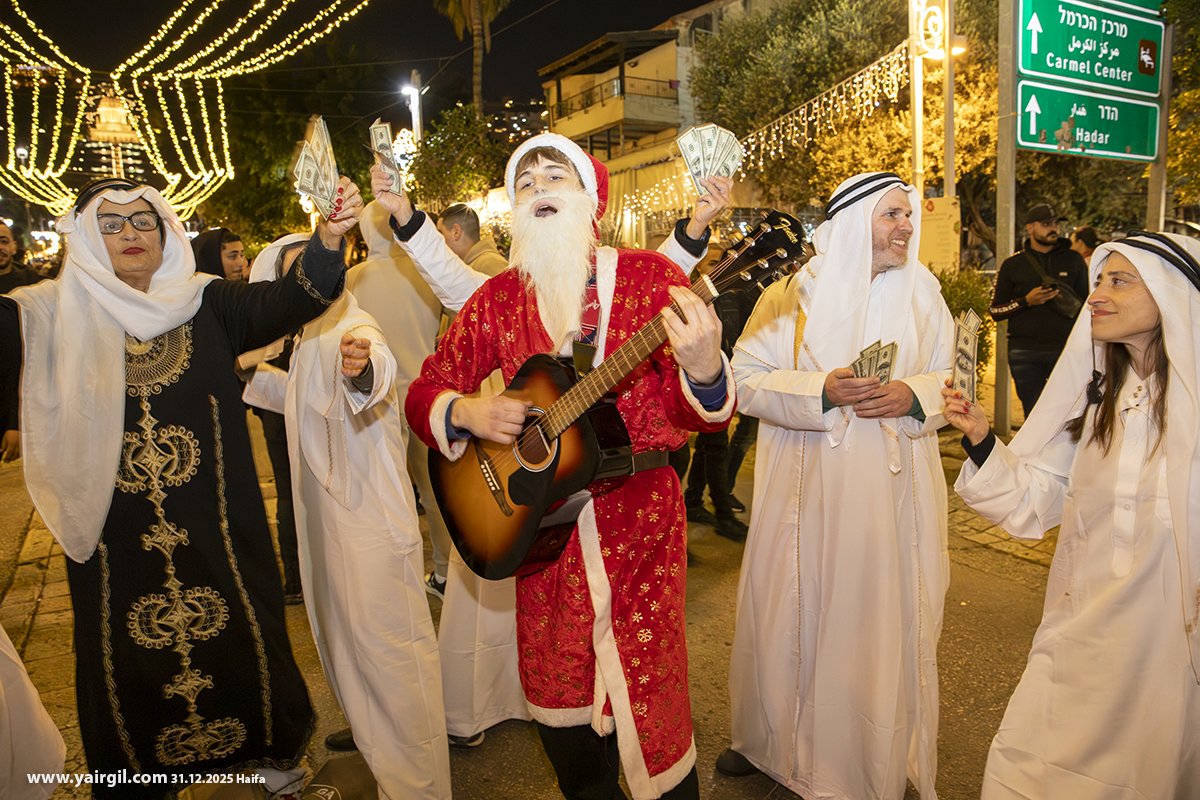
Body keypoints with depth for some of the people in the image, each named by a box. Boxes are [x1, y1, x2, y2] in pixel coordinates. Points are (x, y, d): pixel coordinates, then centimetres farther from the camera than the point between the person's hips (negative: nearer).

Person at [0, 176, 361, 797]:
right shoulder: (54, 314, -1)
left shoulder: (205, 303, -2)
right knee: (128, 661, 16)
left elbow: (286, 302, -17)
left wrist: (327, 239, -35)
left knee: (242, 643, 14)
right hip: (113, 541, 0)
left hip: (216, 529, 0)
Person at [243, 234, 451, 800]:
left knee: (386, 644, 0)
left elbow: (379, 371, -45)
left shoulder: (351, 329, -20)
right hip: (329, 512, 10)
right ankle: (370, 733, 47)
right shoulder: (311, 339, 9)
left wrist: (362, 366, -67)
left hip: (370, 514, -10)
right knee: (344, 632, 24)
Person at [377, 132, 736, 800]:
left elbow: (695, 413, -9)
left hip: (640, 516, -2)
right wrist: (465, 412, -12)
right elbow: (425, 392, 9)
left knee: (650, 698, 4)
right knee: (558, 699, 15)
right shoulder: (498, 300, 2)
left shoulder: (650, 276, -5)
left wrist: (702, 369, -31)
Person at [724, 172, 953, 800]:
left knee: (877, 617, 7)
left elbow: (954, 379, 9)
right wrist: (821, 390, -20)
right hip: (806, 488, -1)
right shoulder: (792, 296, -2)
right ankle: (768, 737, 33)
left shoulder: (923, 295, 6)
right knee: (792, 611, 9)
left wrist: (913, 395, -13)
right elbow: (747, 378, -6)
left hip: (890, 494, 2)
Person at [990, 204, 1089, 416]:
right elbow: (995, 311, 5)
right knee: (1033, 415, 8)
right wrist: (1026, 301, -11)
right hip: (1025, 353, 0)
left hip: (1066, 349, 0)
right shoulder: (1013, 265, 6)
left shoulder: (1073, 260, 8)